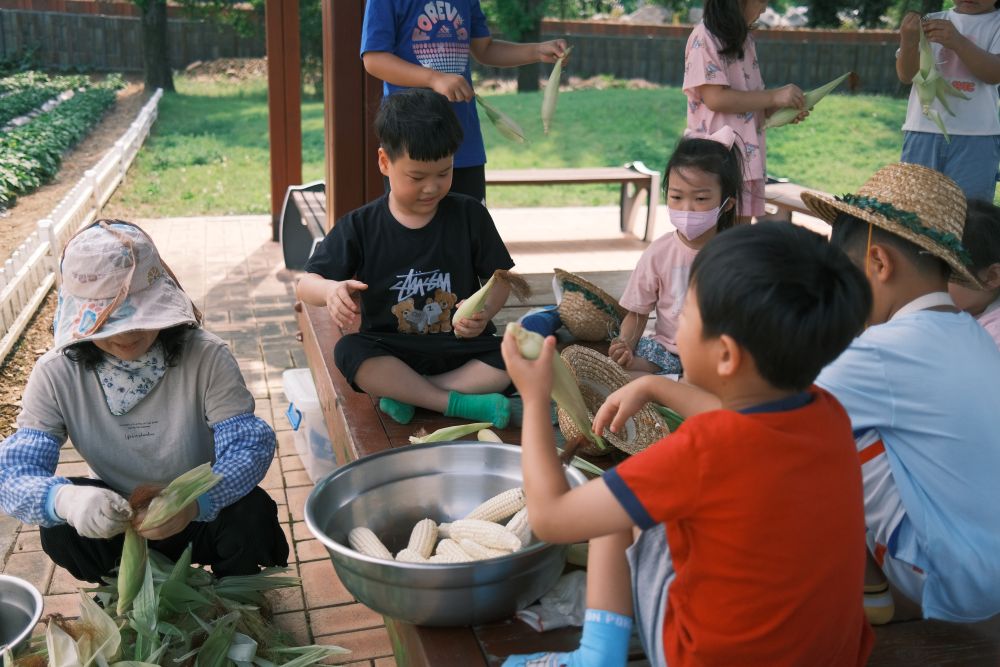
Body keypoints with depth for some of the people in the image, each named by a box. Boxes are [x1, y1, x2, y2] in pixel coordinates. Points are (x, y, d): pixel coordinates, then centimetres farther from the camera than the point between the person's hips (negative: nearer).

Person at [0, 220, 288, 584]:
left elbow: (249, 445, -27)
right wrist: (64, 499, -48)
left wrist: (194, 502, -50)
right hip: (115, 519, 2)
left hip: (205, 516, -1)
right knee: (60, 527, -26)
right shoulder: (55, 374, -16)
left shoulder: (207, 357, -22)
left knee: (251, 514, -31)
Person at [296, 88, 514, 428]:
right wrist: (331, 290, -28)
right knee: (349, 351, -32)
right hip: (391, 352, -1)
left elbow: (499, 278, 6)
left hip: (460, 348, 1)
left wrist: (484, 313, -17)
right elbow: (306, 283, -3)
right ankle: (459, 404, -27)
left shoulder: (469, 215, 1)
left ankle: (408, 393, -22)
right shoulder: (360, 227, -2)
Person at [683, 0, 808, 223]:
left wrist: (784, 110, 1)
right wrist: (774, 96, -15)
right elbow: (715, 98, -18)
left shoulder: (745, 41, 16)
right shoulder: (705, 37, -10)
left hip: (748, 158, 8)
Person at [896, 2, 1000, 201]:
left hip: (975, 137, -2)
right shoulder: (932, 22, 12)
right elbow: (906, 75, 1)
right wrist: (908, 43, -20)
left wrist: (958, 42, -26)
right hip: (923, 131, 2)